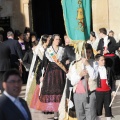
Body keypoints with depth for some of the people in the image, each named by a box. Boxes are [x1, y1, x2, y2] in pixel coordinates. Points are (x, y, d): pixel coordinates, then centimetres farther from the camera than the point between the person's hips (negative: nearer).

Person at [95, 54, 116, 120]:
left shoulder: (108, 69, 5)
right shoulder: (95, 70, -6)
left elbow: (112, 80, 8)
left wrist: (113, 90, 2)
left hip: (107, 91, 3)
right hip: (98, 91, -3)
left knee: (108, 106, 6)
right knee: (98, 106, 6)